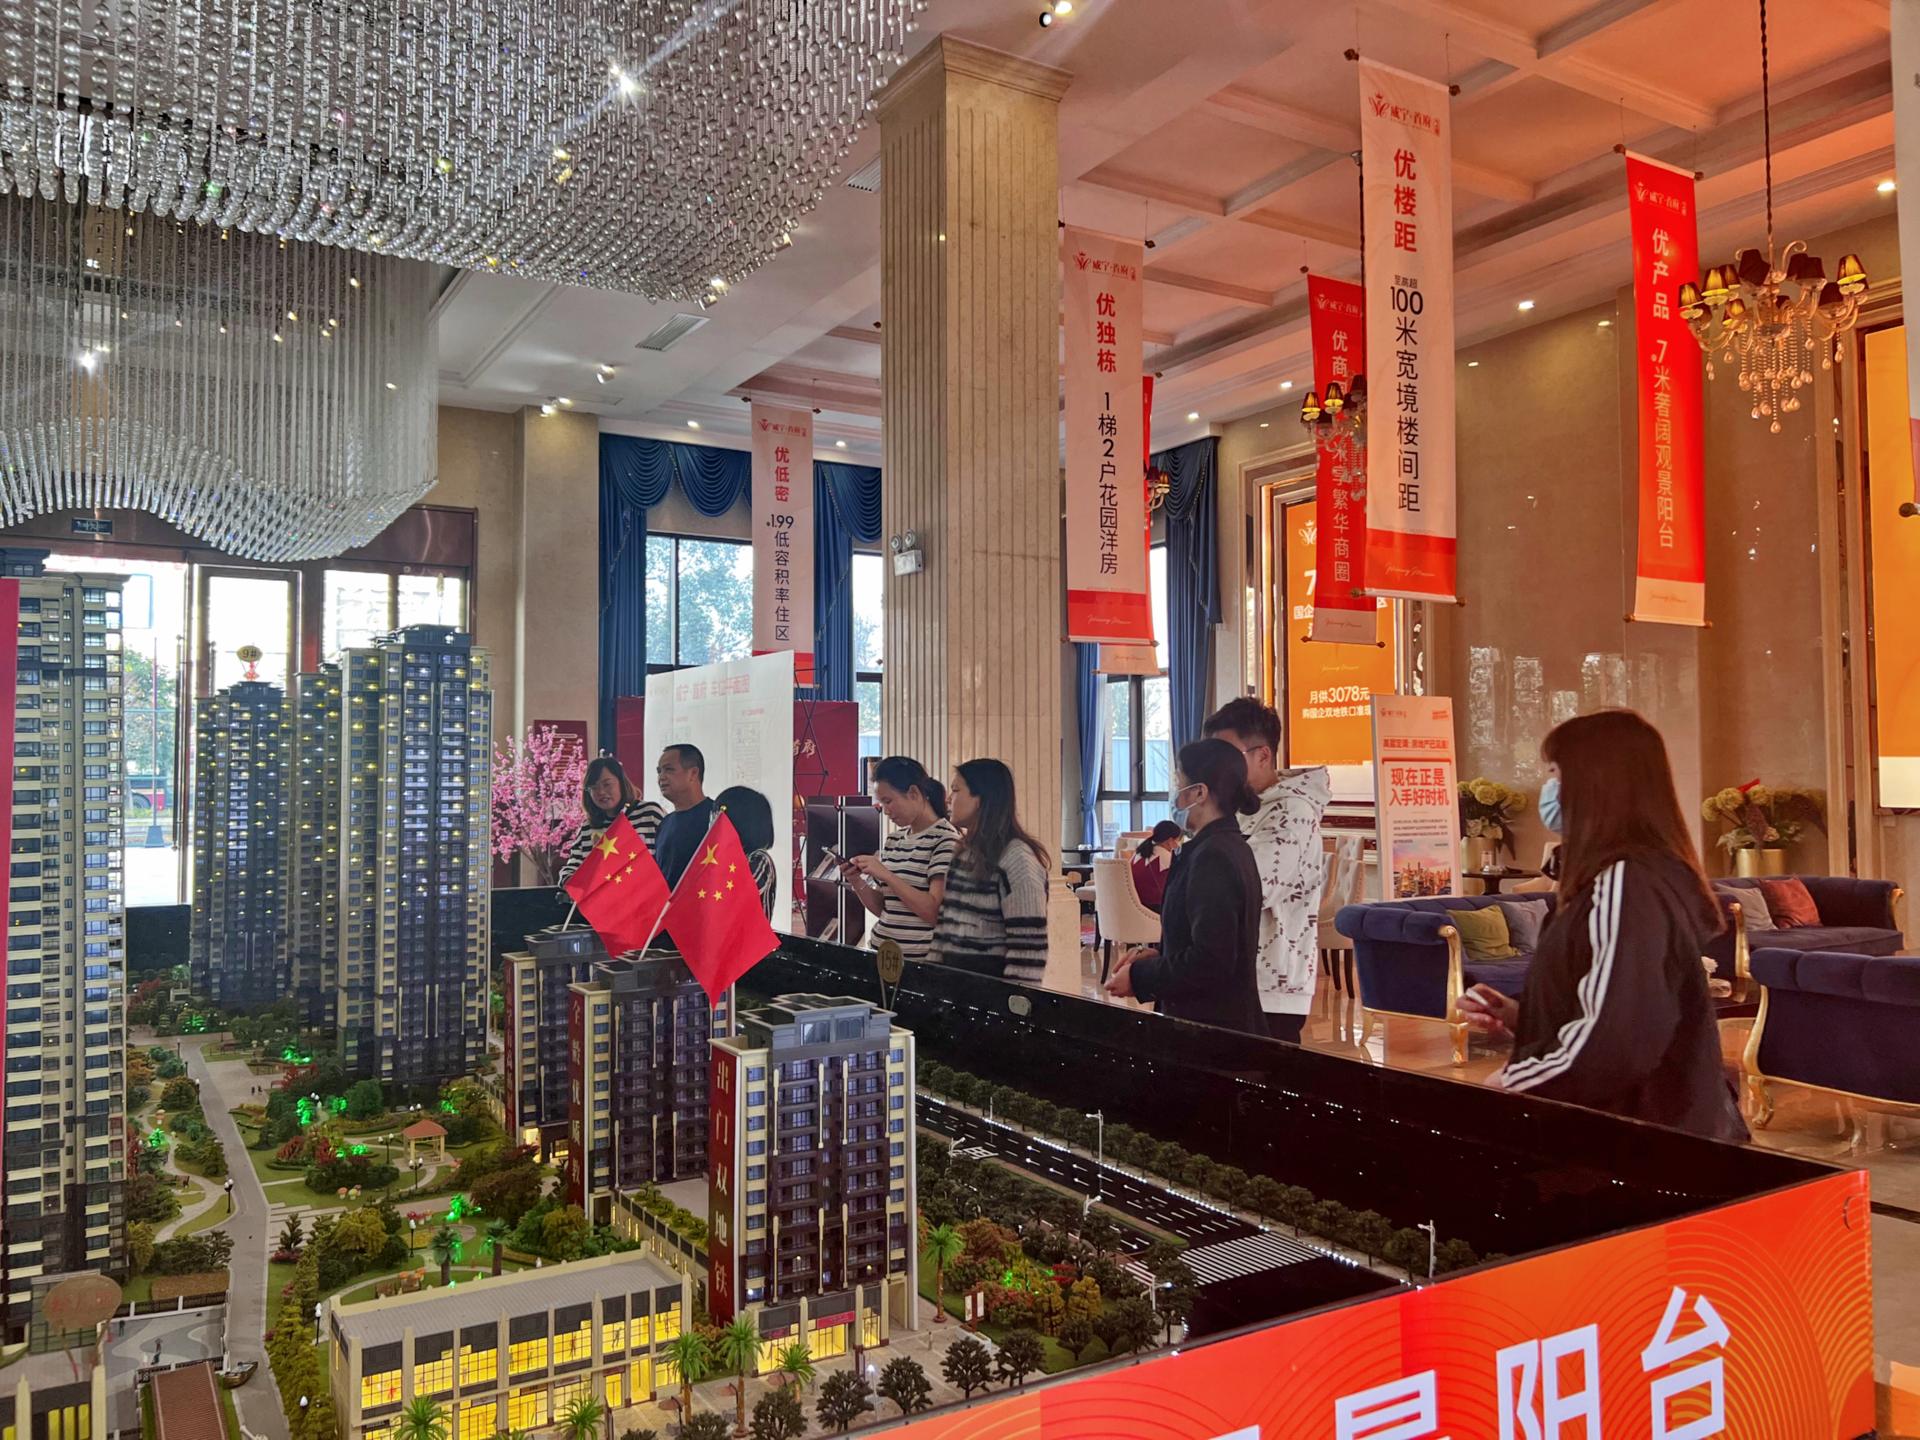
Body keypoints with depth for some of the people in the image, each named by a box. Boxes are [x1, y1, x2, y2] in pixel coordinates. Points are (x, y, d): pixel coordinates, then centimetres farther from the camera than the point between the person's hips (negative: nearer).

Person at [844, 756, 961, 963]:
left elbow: (935, 911, -18)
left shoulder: (946, 839, -11)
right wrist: (857, 881, -1)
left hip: (922, 960, -6)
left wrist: (885, 874, -18)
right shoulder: (893, 840, 10)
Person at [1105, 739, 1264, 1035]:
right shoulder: (1231, 847, 11)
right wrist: (1158, 954, 9)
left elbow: (1211, 962, -24)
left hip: (1212, 1027, -9)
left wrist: (1139, 976, -14)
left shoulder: (1211, 857, -19)